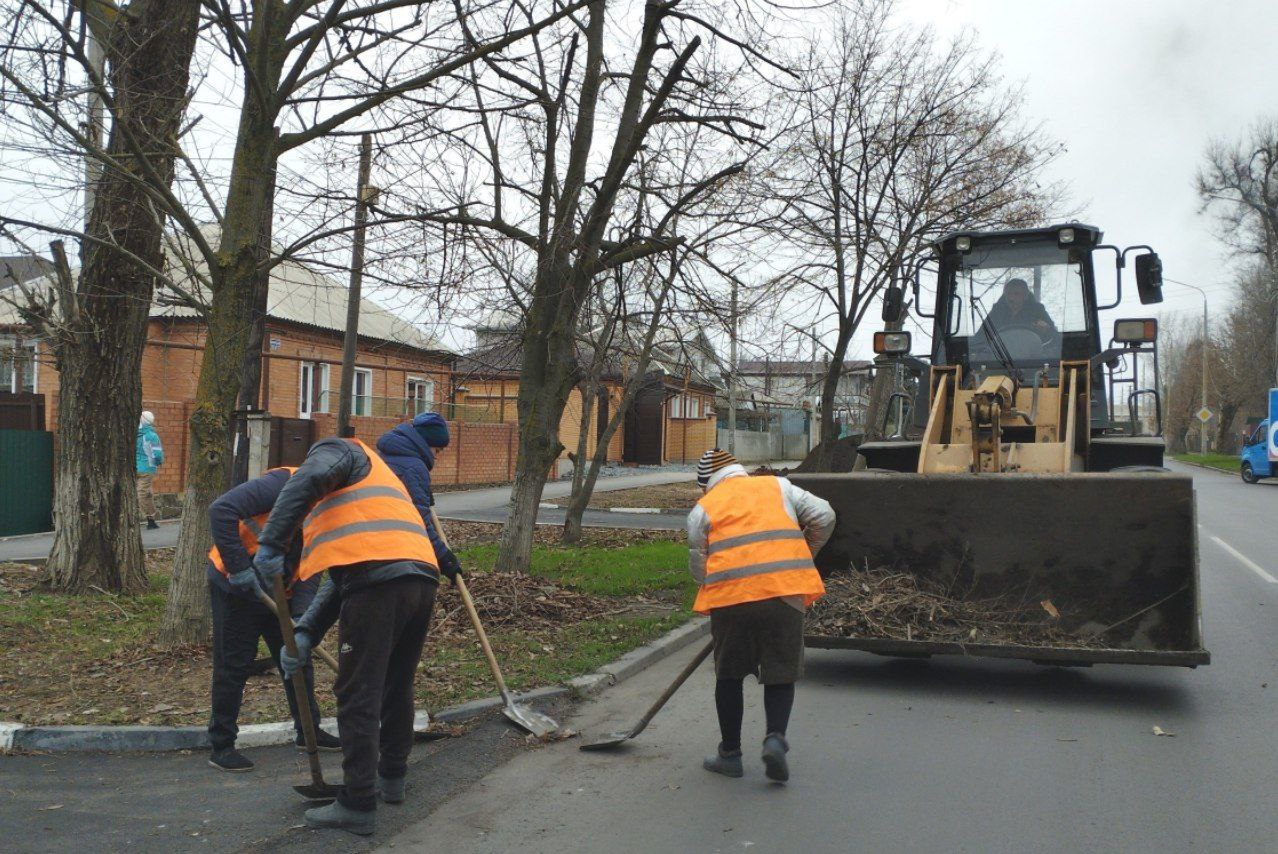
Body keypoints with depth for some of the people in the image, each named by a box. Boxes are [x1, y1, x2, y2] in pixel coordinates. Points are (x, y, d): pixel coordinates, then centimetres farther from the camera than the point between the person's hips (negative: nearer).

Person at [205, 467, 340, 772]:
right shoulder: (286, 482, -24)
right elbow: (222, 510, -34)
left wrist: (303, 611, -13)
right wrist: (239, 568, -33)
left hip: (277, 593, 8)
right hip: (236, 587, -8)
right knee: (234, 666, 0)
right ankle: (221, 747, 14)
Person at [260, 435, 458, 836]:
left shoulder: (338, 450, 16)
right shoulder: (373, 486, 38)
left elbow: (310, 478, -12)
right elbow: (340, 579, 31)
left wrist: (271, 542, -15)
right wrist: (305, 633, 24)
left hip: (378, 580, -9)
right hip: (422, 579, 9)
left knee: (358, 696, 0)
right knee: (397, 686, 24)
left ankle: (358, 804, 6)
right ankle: (391, 777, 39)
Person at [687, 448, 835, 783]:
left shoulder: (703, 509, 12)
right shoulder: (778, 486, 17)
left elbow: (698, 566, 9)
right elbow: (823, 517, 12)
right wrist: (803, 554, 25)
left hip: (730, 597, -1)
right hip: (785, 592, 1)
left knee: (729, 676, 15)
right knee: (781, 673, 13)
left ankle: (730, 753, 22)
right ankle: (775, 737, -7)